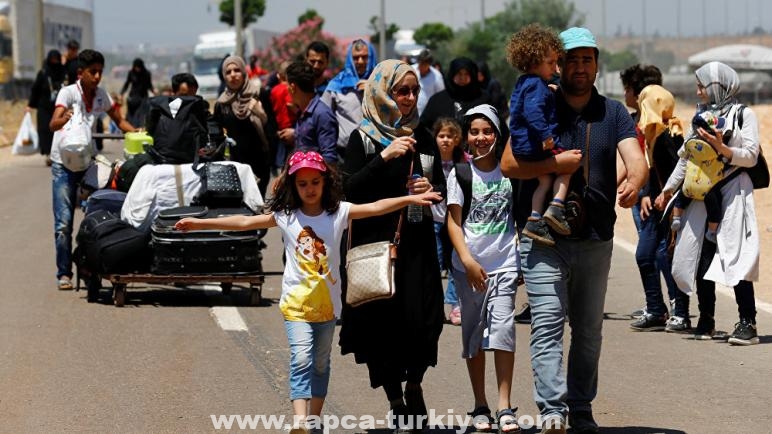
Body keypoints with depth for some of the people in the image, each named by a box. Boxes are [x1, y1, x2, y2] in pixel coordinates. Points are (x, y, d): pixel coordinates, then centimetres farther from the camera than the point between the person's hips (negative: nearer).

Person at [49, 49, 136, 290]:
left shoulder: (102, 95, 3)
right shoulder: (68, 93, -12)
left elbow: (119, 121, 16)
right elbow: (53, 125, -26)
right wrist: (65, 118, -49)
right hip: (64, 162, -4)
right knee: (64, 221, -8)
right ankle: (64, 273, -1)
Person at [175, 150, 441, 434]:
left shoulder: (339, 212, -1)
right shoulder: (285, 216, -1)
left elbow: (376, 208, -10)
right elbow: (244, 222, -2)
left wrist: (411, 199, -22)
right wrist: (200, 223, -5)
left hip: (327, 302, 2)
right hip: (297, 301, -2)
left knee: (320, 364, 13)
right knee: (301, 359, -17)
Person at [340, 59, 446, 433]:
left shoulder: (421, 138, 12)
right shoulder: (363, 139, -1)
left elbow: (441, 184, 20)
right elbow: (349, 191, -10)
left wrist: (432, 189, -4)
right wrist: (384, 158, -20)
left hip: (417, 245, 3)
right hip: (375, 244, -3)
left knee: (424, 319, -5)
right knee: (384, 323, -2)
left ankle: (413, 385, 22)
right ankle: (397, 402, 11)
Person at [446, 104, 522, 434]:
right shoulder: (460, 174, 2)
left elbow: (519, 216, 12)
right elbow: (453, 222, -1)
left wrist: (525, 260, 7)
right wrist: (468, 261, -13)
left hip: (504, 263, 0)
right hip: (469, 265, 0)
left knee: (503, 327, -11)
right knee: (474, 332, 6)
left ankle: (505, 406, -11)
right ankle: (480, 407, 13)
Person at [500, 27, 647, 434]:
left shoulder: (613, 113, 8)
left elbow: (635, 158, -9)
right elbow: (509, 164, -5)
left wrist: (633, 183, -32)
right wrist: (557, 164, -17)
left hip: (596, 239, 3)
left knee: (589, 329, 10)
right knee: (548, 323, -13)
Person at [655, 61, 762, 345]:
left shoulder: (743, 115, 2)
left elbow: (751, 156, -4)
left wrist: (722, 148, -18)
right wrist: (667, 190, 23)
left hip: (733, 193, -6)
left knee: (737, 256, -13)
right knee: (701, 256, 1)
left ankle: (747, 323, -14)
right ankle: (706, 320, 11)